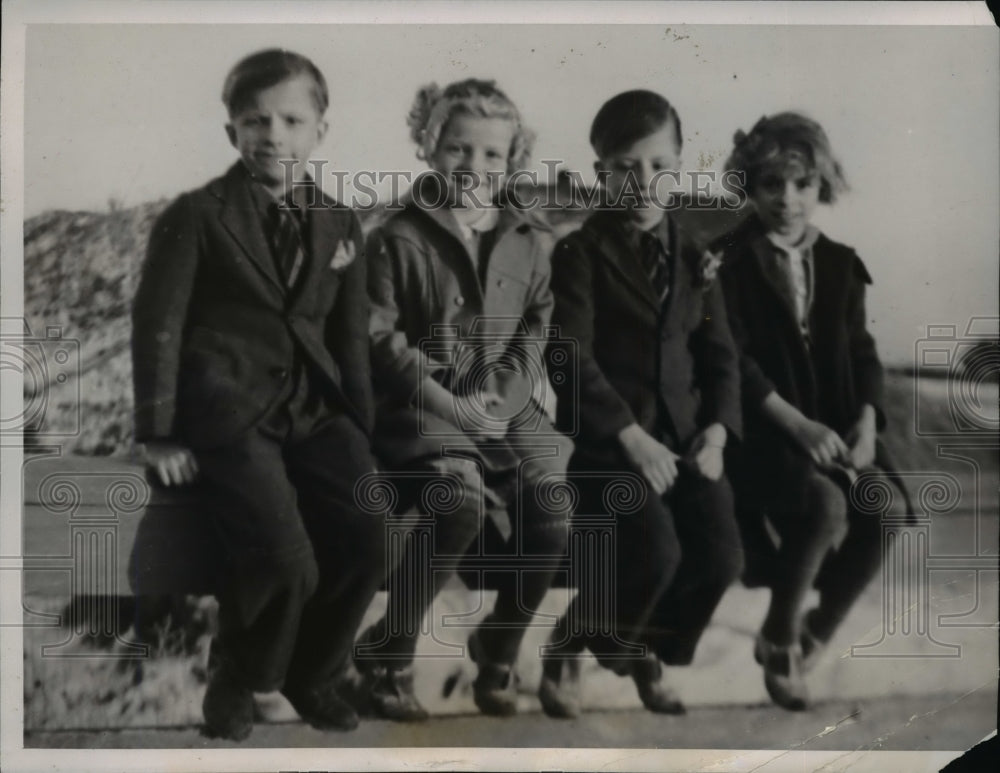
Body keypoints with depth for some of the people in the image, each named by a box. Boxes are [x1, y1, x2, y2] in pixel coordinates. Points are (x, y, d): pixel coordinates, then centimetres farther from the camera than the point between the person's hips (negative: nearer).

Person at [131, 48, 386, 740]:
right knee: (287, 559, -23)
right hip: (228, 411, -4)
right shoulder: (197, 217, -1)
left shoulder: (341, 225, 12)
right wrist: (160, 434, -6)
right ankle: (235, 683, 11)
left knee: (372, 535, -16)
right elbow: (156, 325, -2)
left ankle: (311, 672, 14)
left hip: (314, 407, 5)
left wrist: (362, 436, 8)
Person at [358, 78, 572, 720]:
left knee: (552, 512, -19)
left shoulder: (532, 240, 10)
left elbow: (538, 325, 10)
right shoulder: (398, 239, -1)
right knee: (462, 504, -30)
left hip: (505, 403, 4)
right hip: (424, 404, -4)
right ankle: (389, 651, -7)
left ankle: (499, 647, 8)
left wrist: (501, 392, -7)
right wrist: (448, 402, -13)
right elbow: (383, 339, -4)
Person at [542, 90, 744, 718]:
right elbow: (572, 361, -13)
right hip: (606, 434, -5)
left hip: (685, 431, 5)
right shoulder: (579, 253, -3)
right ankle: (567, 652, 4)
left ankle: (650, 649, 21)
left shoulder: (694, 259, 14)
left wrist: (717, 430, -3)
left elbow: (719, 355, 14)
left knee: (721, 557, -11)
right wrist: (632, 436, -20)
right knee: (655, 551, -25)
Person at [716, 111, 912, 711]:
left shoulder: (839, 263, 15)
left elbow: (861, 353, 11)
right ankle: (778, 639, -5)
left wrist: (866, 420, -8)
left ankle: (816, 637, 2)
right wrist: (797, 424, -20)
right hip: (760, 427, -5)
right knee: (825, 505, -31)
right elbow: (732, 360, -11)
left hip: (833, 424, 5)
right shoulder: (727, 261, -3)